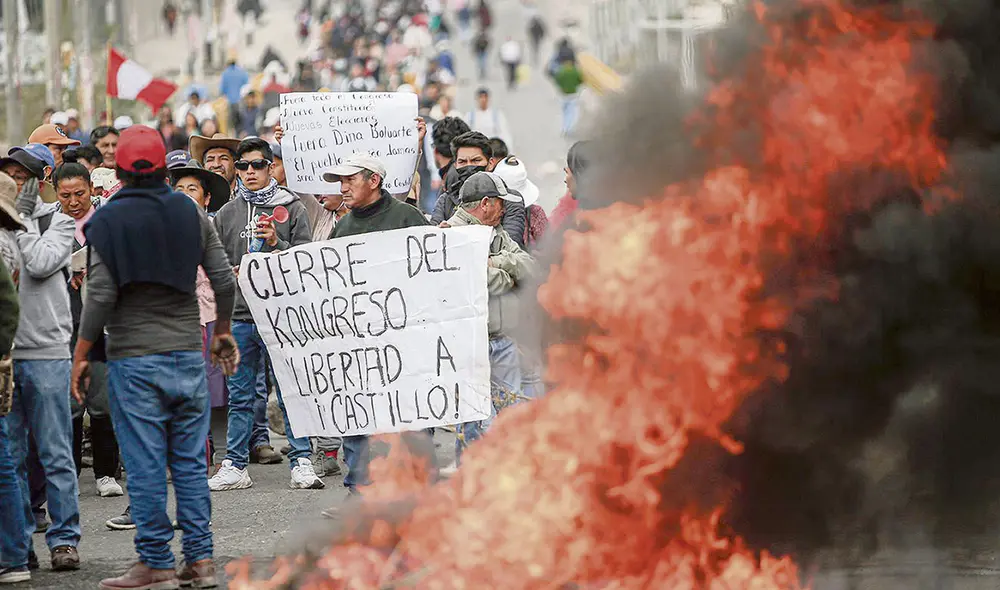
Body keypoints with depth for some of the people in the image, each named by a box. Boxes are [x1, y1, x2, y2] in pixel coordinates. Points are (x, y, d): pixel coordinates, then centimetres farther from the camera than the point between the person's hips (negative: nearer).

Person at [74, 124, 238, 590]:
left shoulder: (108, 221, -6)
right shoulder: (190, 213, 5)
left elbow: (101, 294, -11)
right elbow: (224, 280, 6)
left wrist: (81, 355, -2)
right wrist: (222, 332, 21)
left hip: (133, 360, -4)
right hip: (188, 355, 4)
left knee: (145, 466, -1)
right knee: (190, 461, 9)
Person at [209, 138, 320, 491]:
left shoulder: (291, 208, 3)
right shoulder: (227, 214, 12)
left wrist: (276, 243, -16)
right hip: (240, 314, 3)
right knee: (240, 396, 7)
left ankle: (301, 462, 0)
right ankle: (235, 465, 12)